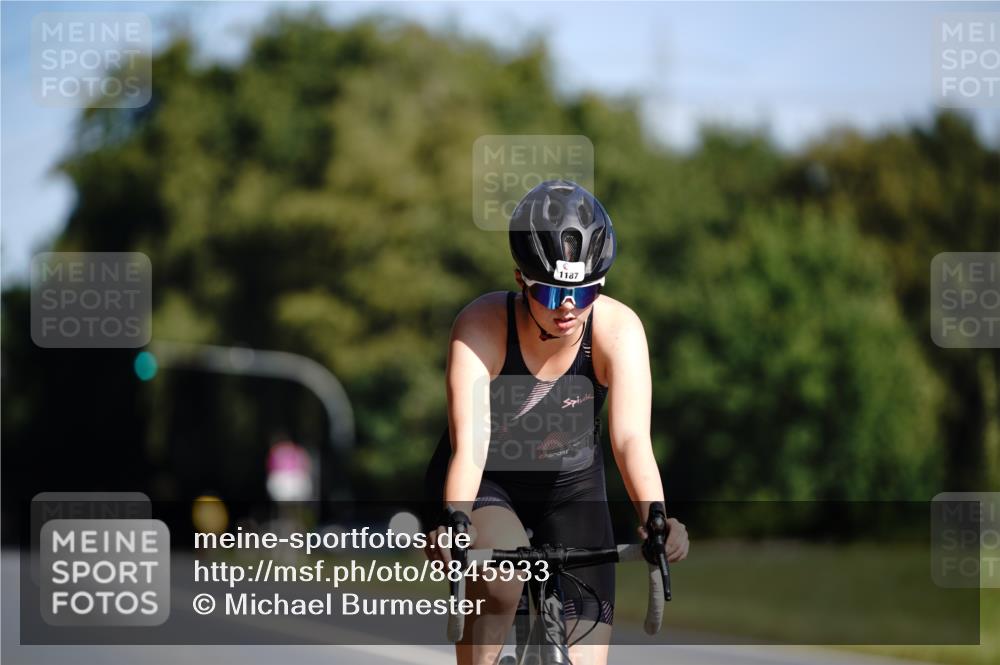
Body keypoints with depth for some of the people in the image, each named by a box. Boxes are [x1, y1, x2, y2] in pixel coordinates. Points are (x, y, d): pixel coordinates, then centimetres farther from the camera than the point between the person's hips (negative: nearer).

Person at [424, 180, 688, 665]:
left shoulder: (618, 329, -23)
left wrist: (654, 519, -53)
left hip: (569, 490, 2)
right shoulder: (482, 325, -27)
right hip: (487, 485, -2)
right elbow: (468, 445, -37)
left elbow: (631, 437, -34)